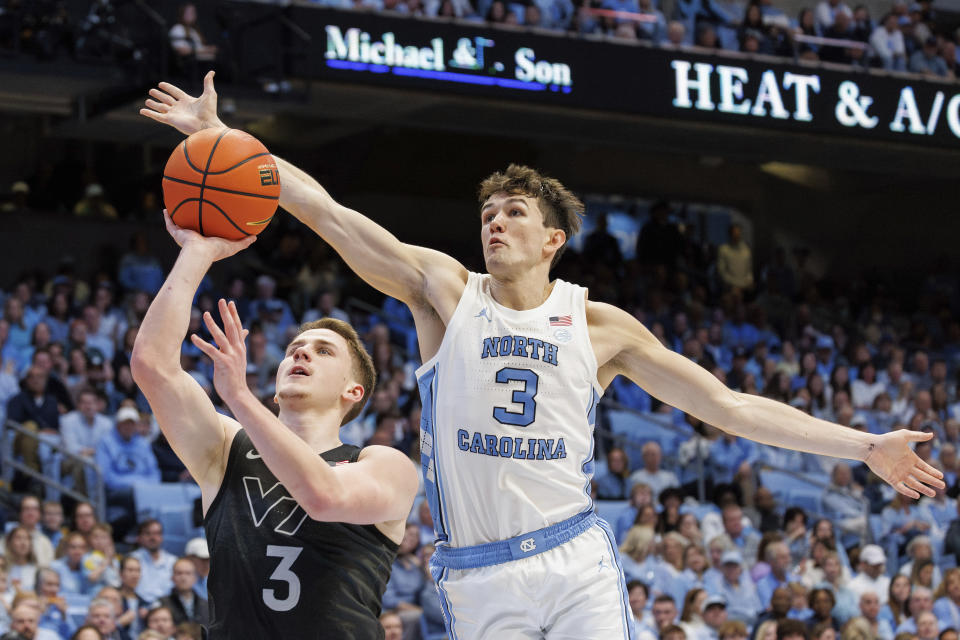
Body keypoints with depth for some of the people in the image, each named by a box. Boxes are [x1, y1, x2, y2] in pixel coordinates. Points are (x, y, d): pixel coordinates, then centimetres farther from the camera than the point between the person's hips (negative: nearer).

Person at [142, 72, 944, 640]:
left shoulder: (598, 324, 6)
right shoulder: (445, 289, 4)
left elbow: (726, 404, 8)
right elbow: (324, 210, 0)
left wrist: (864, 446, 4)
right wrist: (218, 134, -4)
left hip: (578, 561, 1)